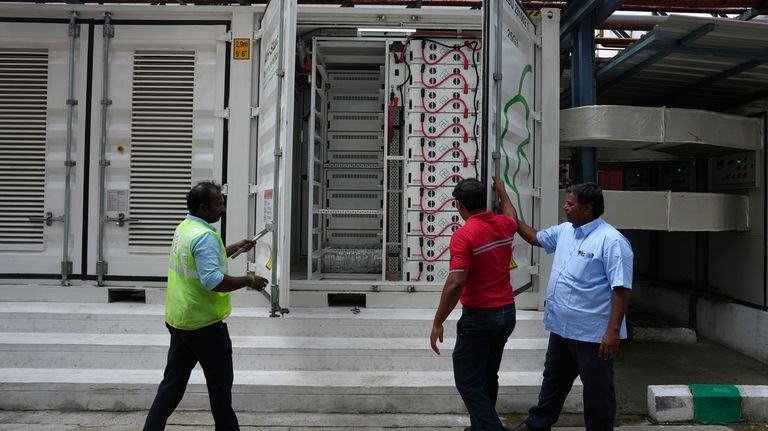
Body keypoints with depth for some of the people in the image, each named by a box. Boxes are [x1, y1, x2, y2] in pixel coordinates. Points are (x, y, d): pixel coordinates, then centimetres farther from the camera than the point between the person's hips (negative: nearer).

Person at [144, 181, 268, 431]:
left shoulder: (184, 228, 9)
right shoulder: (205, 235, -21)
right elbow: (213, 281, -30)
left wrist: (234, 248, 22)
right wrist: (249, 281, -20)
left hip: (179, 319, 9)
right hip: (204, 324, -9)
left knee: (173, 381, 15)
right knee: (220, 383, 7)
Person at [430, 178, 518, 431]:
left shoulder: (464, 235, -20)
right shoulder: (505, 225, 2)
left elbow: (455, 284, -27)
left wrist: (438, 323, -19)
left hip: (479, 317, -8)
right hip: (507, 312, 8)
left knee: (468, 382, 3)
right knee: (487, 378, 21)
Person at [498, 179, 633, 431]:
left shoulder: (611, 241, -19)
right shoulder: (564, 231, 6)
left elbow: (621, 289, -21)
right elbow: (535, 237, 23)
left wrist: (613, 331, -25)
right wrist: (504, 196, 22)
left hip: (593, 334, -9)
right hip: (561, 327, 9)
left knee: (596, 390, 8)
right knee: (553, 380, 24)